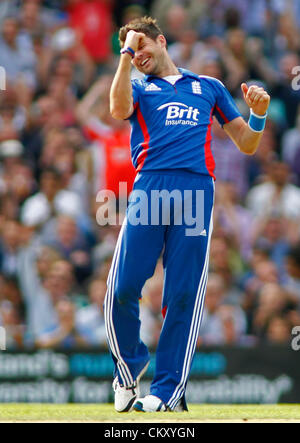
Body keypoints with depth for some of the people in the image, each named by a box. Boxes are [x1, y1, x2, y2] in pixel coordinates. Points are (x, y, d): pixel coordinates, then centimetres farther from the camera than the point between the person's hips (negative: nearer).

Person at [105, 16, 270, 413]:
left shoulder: (209, 86, 26)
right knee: (122, 289, -9)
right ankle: (129, 371, 13)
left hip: (197, 188, 0)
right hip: (149, 187, 0)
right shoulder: (139, 89, 23)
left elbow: (246, 144, 24)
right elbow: (119, 108, -3)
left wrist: (258, 113, 4)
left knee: (184, 295, -6)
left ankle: (168, 391, -3)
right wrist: (127, 53, 2)